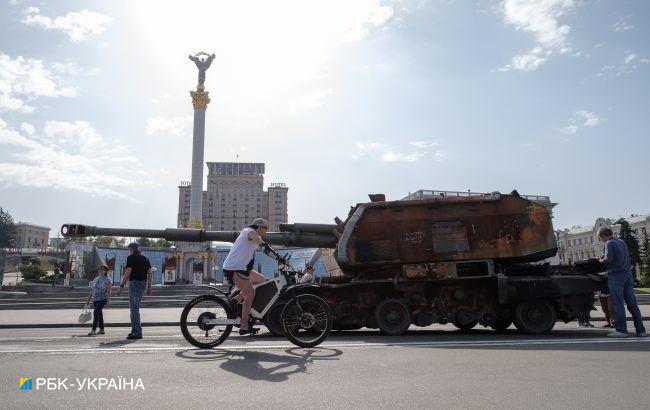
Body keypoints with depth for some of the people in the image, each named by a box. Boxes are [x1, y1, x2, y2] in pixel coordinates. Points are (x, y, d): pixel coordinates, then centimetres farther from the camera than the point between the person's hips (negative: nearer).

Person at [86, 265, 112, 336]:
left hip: (103, 299, -7)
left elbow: (109, 292, -12)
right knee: (99, 314, 9)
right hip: (95, 300, 7)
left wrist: (108, 301, -19)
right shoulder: (95, 279, 14)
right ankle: (101, 329, 17)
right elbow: (92, 291, 19)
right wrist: (88, 299, 16)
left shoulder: (108, 280, -6)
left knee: (96, 312, -19)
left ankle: (94, 330, -20)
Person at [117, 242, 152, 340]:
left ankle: (137, 333, -6)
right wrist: (149, 287, 14)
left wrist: (121, 286, -15)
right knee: (134, 307, 19)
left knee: (134, 308, -5)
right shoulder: (145, 258, 14)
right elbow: (149, 273, 11)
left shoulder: (131, 257, -6)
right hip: (143, 283, 7)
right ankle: (135, 330, 22)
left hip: (134, 282, -7)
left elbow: (128, 272, -15)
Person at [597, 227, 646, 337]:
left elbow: (608, 259, -20)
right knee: (632, 303, 8)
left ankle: (621, 330, -7)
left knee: (617, 304, -6)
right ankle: (640, 330, 9)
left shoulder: (609, 243, -7)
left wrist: (601, 260, 1)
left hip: (616, 275, -8)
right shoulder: (621, 242, 17)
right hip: (627, 274, 8)